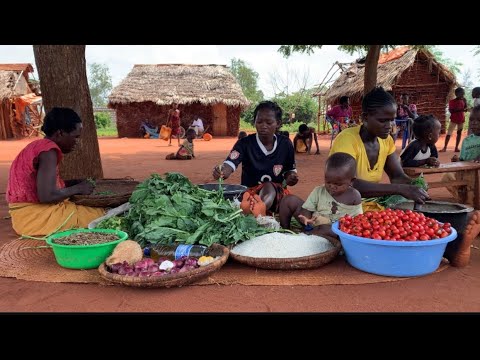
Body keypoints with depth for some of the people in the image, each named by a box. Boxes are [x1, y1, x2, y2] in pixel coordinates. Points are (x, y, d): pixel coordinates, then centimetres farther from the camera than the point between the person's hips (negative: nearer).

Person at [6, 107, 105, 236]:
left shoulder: (38, 145, 12)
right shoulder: (49, 151, -18)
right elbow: (46, 196, -26)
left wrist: (75, 182, 8)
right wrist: (77, 189, -11)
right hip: (36, 216, -10)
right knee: (101, 216, -10)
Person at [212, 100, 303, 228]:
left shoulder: (285, 144, 0)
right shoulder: (245, 143, -9)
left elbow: (289, 171, 12)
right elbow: (230, 163, -25)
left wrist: (291, 178, -13)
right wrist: (223, 172, -50)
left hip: (277, 193, 3)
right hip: (251, 192, -3)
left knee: (295, 202, -32)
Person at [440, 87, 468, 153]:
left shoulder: (463, 101, 5)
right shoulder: (452, 101, -8)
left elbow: (465, 109, 9)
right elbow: (451, 110, -17)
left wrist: (465, 102, -5)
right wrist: (460, 110, -25)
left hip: (461, 120, 5)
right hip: (454, 120, -5)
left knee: (459, 133, 5)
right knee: (449, 133, -9)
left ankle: (456, 147, 9)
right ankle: (445, 148, -8)